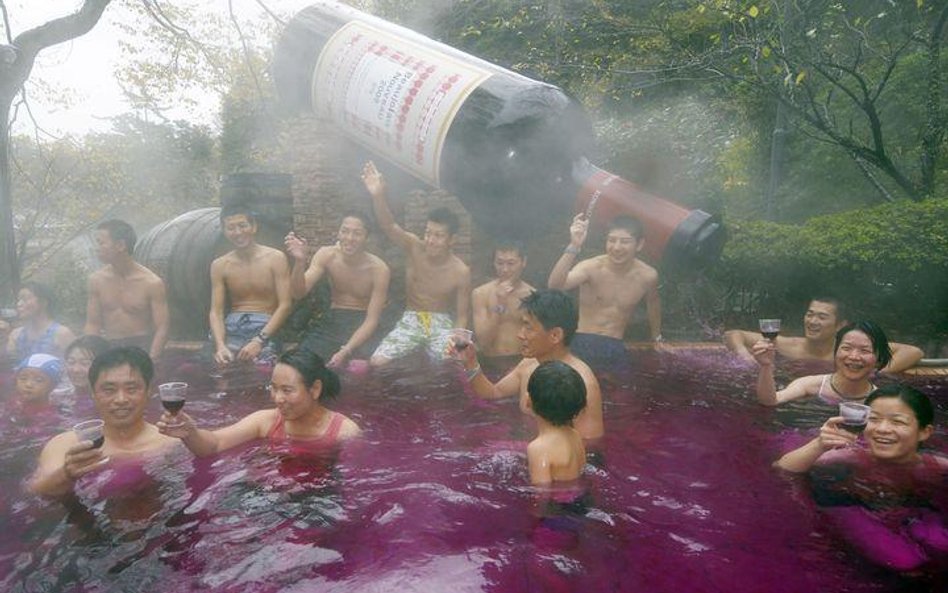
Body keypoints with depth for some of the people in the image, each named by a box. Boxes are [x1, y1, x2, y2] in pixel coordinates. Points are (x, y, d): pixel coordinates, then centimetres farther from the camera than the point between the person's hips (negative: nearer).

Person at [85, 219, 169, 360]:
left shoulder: (152, 283, -8)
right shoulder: (96, 280, 5)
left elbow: (161, 328, -10)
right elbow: (92, 325, 10)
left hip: (141, 345, -4)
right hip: (108, 347, 4)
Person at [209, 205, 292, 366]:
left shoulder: (275, 258, 0)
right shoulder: (219, 265, 10)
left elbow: (284, 305, -5)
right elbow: (216, 311, 4)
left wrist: (259, 340, -18)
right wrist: (220, 345, -16)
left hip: (265, 327, -2)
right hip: (231, 327, 2)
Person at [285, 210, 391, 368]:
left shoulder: (379, 269, -18)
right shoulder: (326, 255, -8)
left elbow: (372, 320, -18)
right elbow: (298, 293, -15)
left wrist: (346, 351, -30)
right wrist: (299, 261, -33)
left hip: (362, 325, -2)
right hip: (332, 320, 3)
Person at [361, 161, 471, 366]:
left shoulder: (461, 272, -10)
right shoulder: (415, 247, -8)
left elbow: (462, 316, -4)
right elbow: (388, 226, -26)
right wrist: (378, 195, -43)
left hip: (442, 323, 0)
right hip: (410, 320, 1)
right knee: (377, 362, -19)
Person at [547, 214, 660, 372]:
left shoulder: (647, 276, -6)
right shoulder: (591, 268, -16)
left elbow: (653, 303, 17)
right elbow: (554, 285, -35)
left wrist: (656, 337, 31)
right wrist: (574, 247, -46)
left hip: (616, 349, 3)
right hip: (582, 344, -3)